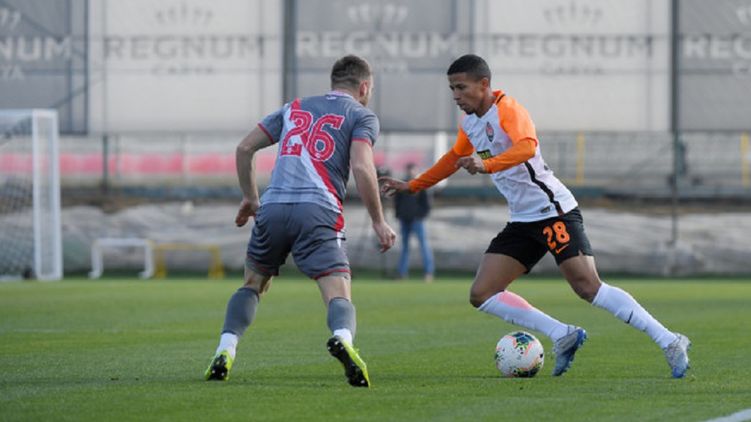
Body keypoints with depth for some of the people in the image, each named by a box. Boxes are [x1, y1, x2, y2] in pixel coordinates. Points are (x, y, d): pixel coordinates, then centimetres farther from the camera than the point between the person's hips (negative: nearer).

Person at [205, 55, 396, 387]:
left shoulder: (295, 108, 26)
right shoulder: (362, 116, 12)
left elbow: (244, 148, 22)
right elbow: (361, 167, -5)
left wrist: (250, 198, 32)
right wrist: (378, 222, 0)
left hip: (273, 208, 4)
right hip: (318, 211, -4)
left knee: (252, 284, 23)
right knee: (339, 296, -9)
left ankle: (224, 353, 5)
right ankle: (342, 338, -42)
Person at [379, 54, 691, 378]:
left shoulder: (507, 110, -14)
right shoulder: (470, 123, 13)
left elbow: (527, 146, -34)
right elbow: (455, 157, 34)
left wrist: (487, 164, -49)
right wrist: (412, 186, 37)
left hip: (554, 210, -9)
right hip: (522, 221, 9)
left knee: (588, 287, -20)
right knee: (481, 295, -2)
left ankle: (669, 342, -16)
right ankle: (564, 336, -3)